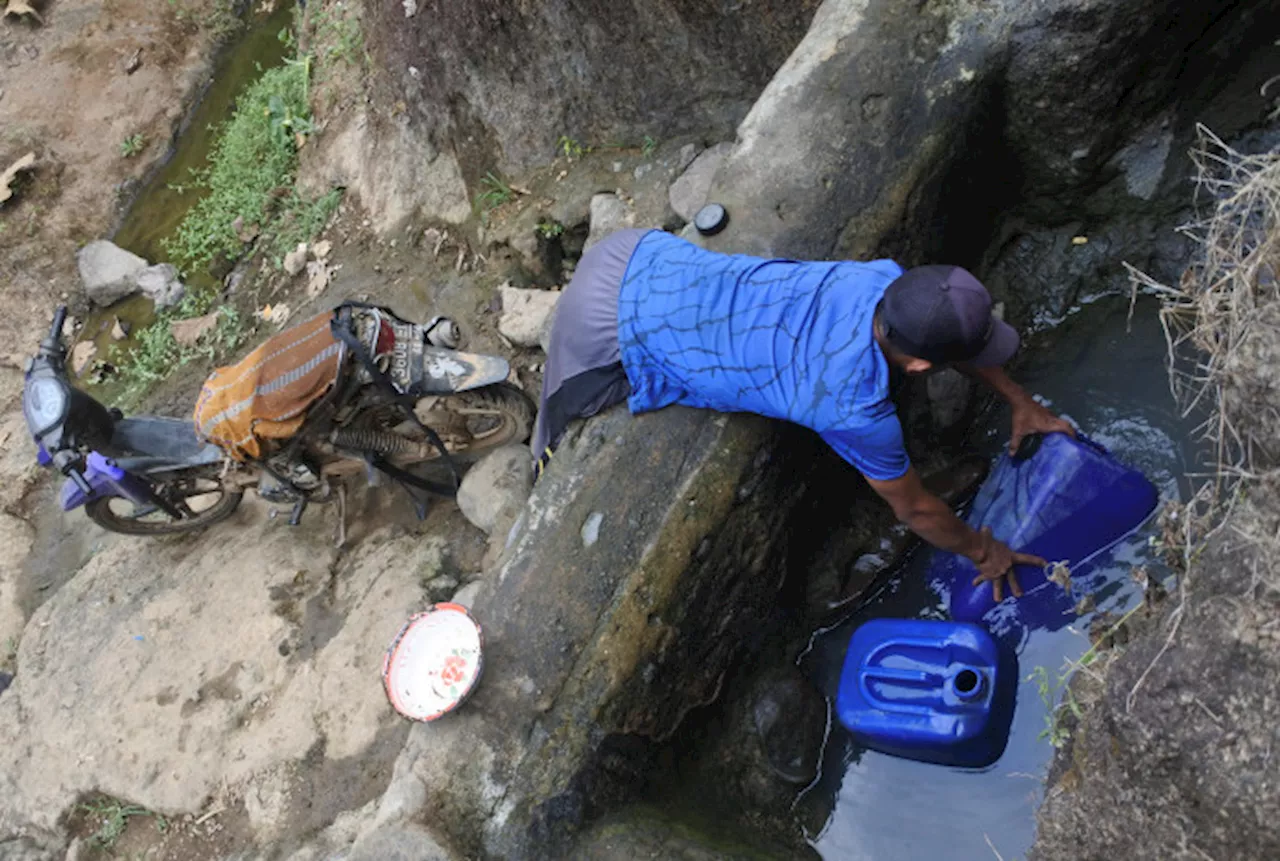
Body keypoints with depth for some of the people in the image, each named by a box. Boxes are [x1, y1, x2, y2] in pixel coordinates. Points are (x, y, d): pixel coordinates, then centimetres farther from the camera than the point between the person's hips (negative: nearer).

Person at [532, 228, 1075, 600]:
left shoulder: (884, 279, -11)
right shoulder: (855, 409, -26)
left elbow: (945, 330, 12)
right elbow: (914, 509, -8)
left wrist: (1020, 402, 20)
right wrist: (984, 553, 9)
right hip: (610, 331, -7)